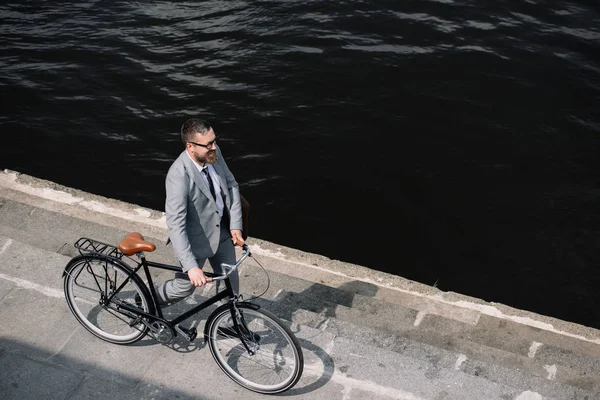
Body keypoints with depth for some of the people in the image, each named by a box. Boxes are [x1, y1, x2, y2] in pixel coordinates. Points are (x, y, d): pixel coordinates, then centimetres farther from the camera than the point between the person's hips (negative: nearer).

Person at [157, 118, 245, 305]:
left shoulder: (214, 153, -13)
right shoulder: (178, 175, -33)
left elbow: (231, 185, 0)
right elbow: (175, 224, -35)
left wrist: (235, 225, -8)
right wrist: (191, 266, -40)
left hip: (222, 231, 6)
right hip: (195, 239, -6)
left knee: (230, 282, 17)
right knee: (187, 285, 13)